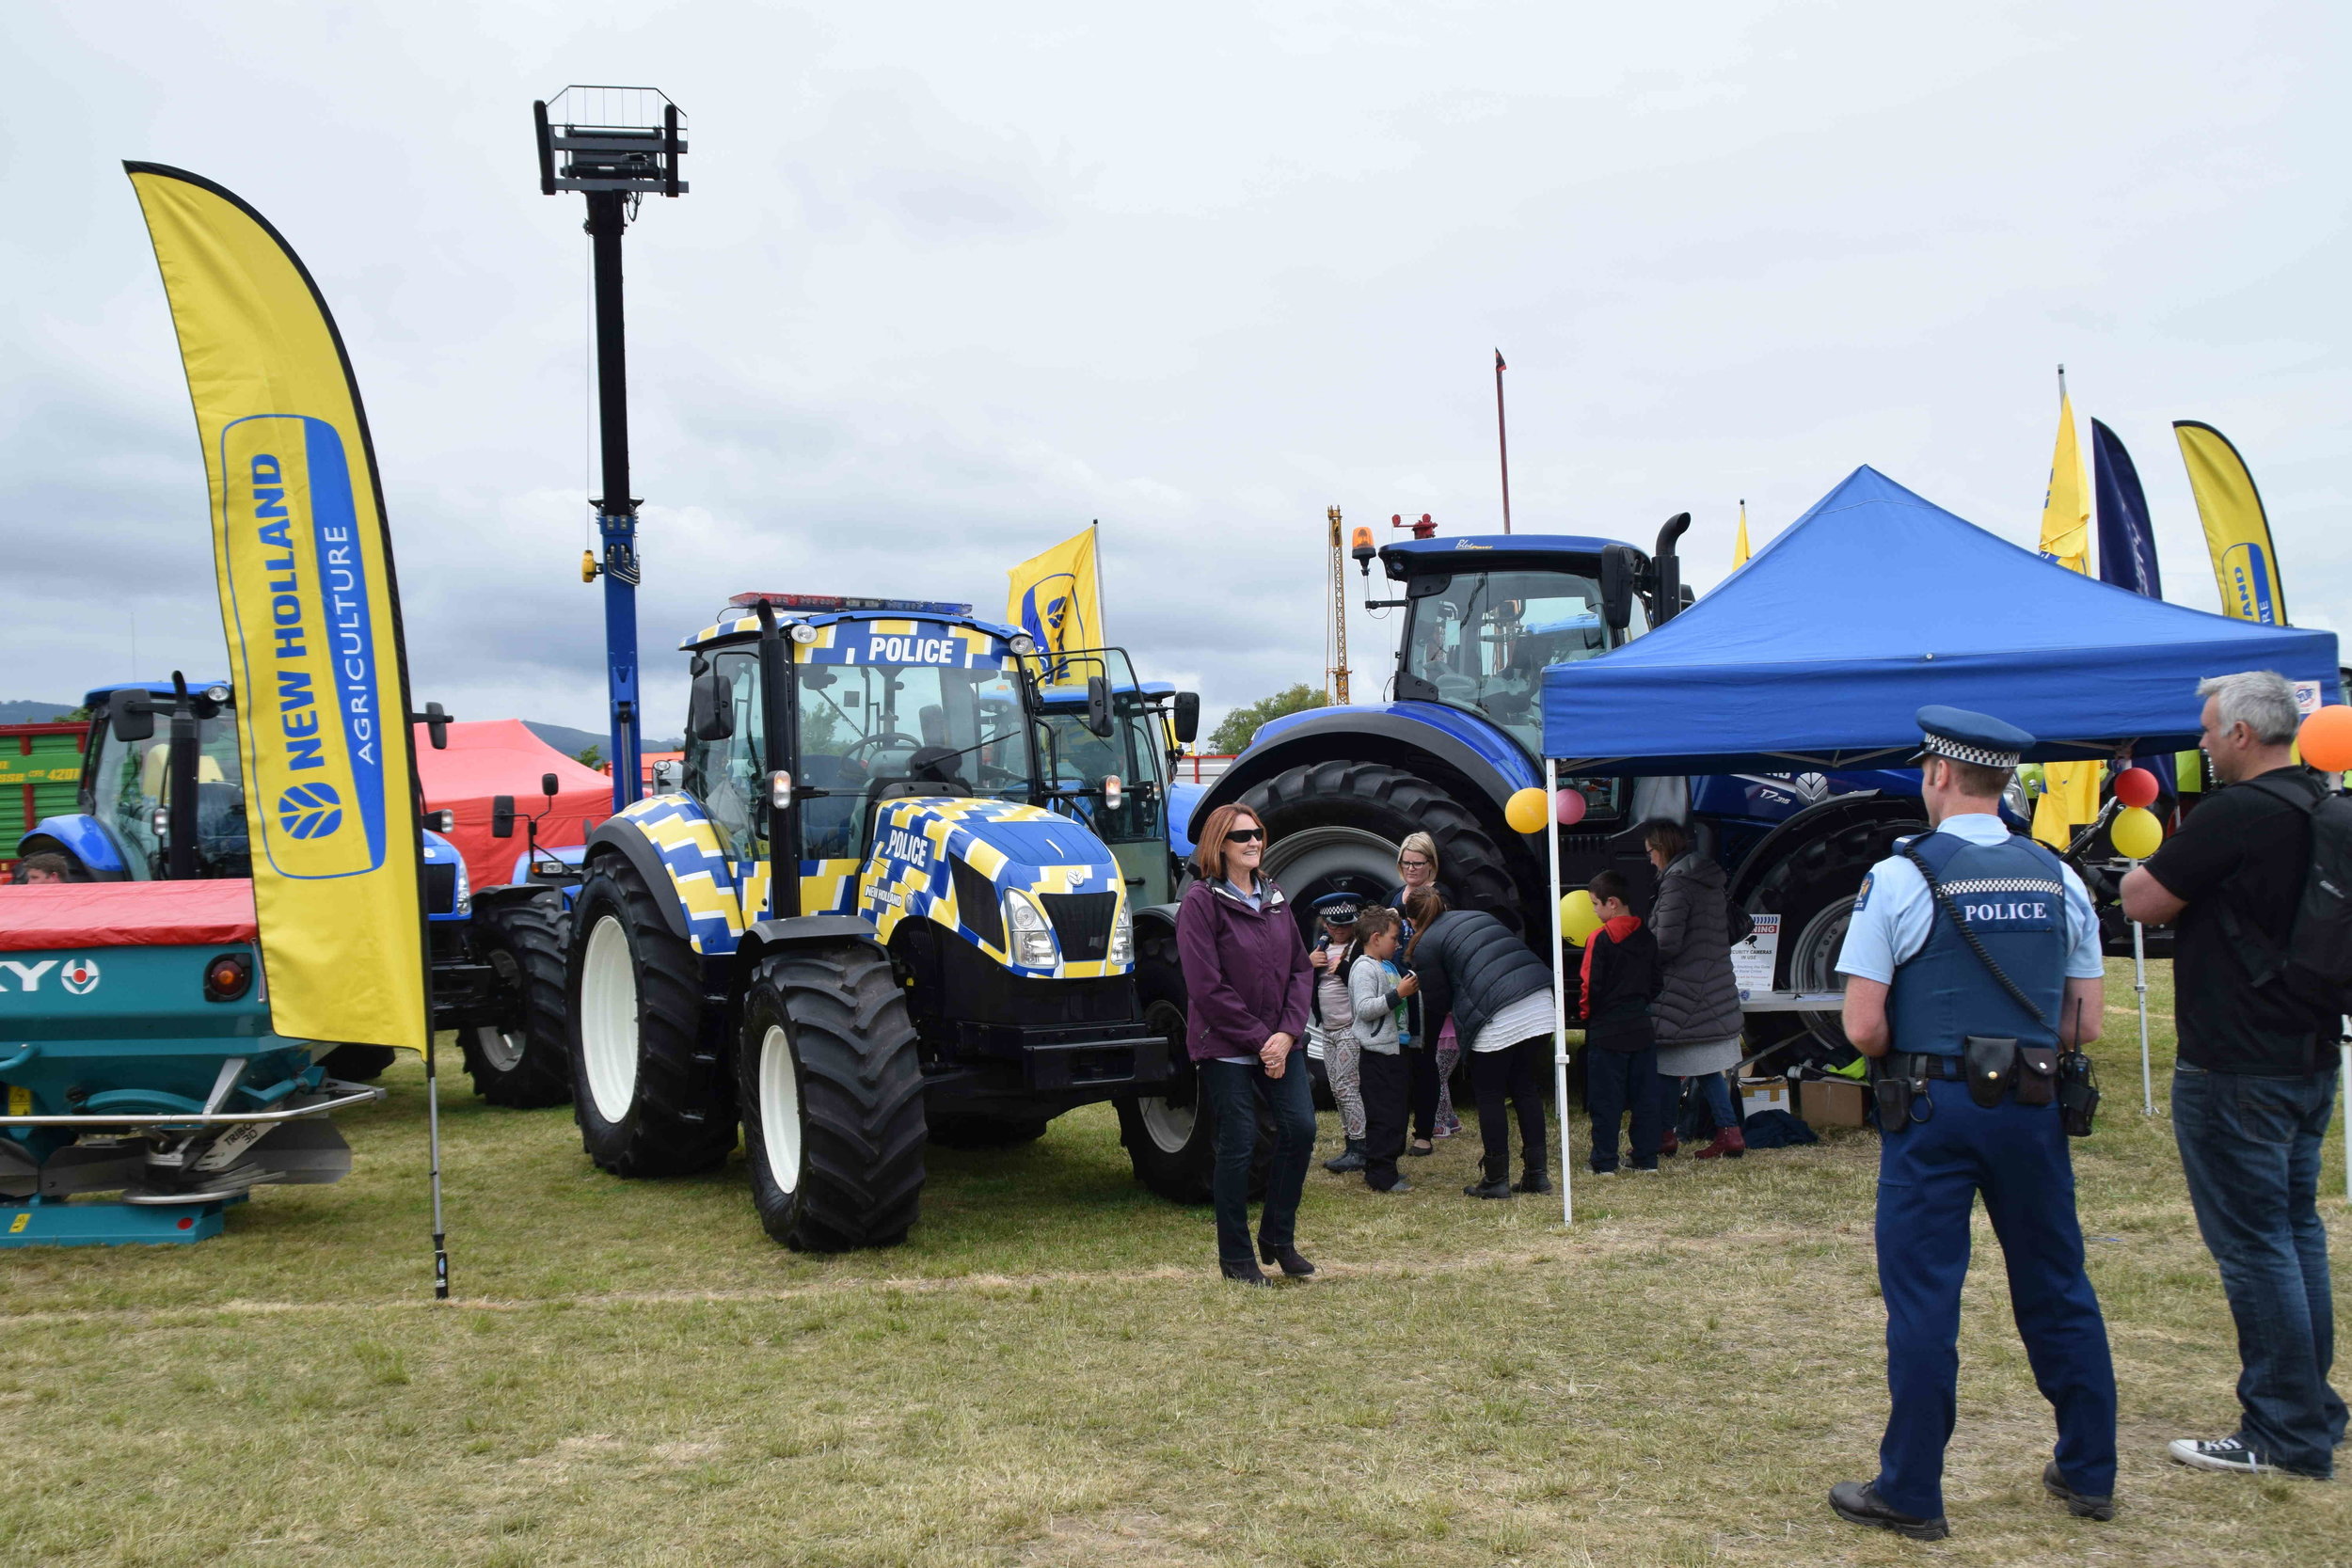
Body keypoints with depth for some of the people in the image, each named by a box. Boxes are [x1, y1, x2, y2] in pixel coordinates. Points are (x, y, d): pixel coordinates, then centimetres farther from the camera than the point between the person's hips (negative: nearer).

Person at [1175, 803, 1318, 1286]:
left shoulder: (1273, 898, 11)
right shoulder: (1201, 901, -10)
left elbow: (1301, 969, 9)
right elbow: (1207, 987, -15)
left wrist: (1287, 1032, -7)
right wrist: (1259, 1039, -14)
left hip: (1279, 1043, 6)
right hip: (1227, 1047, -6)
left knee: (1300, 1129, -2)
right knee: (1238, 1146, -2)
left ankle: (1278, 1237, 17)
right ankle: (1235, 1256, 13)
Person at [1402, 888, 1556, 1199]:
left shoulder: (1426, 945, 6)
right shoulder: (1478, 916, 25)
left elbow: (1437, 1004, 6)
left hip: (1497, 1017, -6)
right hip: (1540, 1003, 6)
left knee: (1489, 1097, 8)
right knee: (1527, 1091, 15)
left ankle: (1496, 1180, 11)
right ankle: (1536, 1173, 17)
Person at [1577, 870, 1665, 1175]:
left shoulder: (1600, 939, -13)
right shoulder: (1646, 936, 6)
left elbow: (1591, 986, -13)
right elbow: (1657, 982, 11)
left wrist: (1585, 1013, 3)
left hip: (1606, 1031, -6)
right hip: (1642, 1029, 6)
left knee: (1606, 1101, 0)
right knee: (1645, 1096, 10)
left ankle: (1605, 1163, 3)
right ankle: (1647, 1159, 13)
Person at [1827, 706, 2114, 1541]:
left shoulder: (1900, 875, -10)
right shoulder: (2059, 877, 5)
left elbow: (1863, 1027, -12)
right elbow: (2086, 1024, 6)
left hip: (1932, 1106, -4)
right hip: (2032, 1105, 5)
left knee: (1923, 1299, 2)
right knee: (2057, 1289, 16)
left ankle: (1911, 1495, 10)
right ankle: (2089, 1476, 28)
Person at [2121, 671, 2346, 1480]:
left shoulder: (2237, 814, -19)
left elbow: (2141, 902, -14)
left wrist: (2157, 866, 5)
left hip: (2234, 1069, -9)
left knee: (2252, 1244, -2)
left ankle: (2285, 1434, 4)